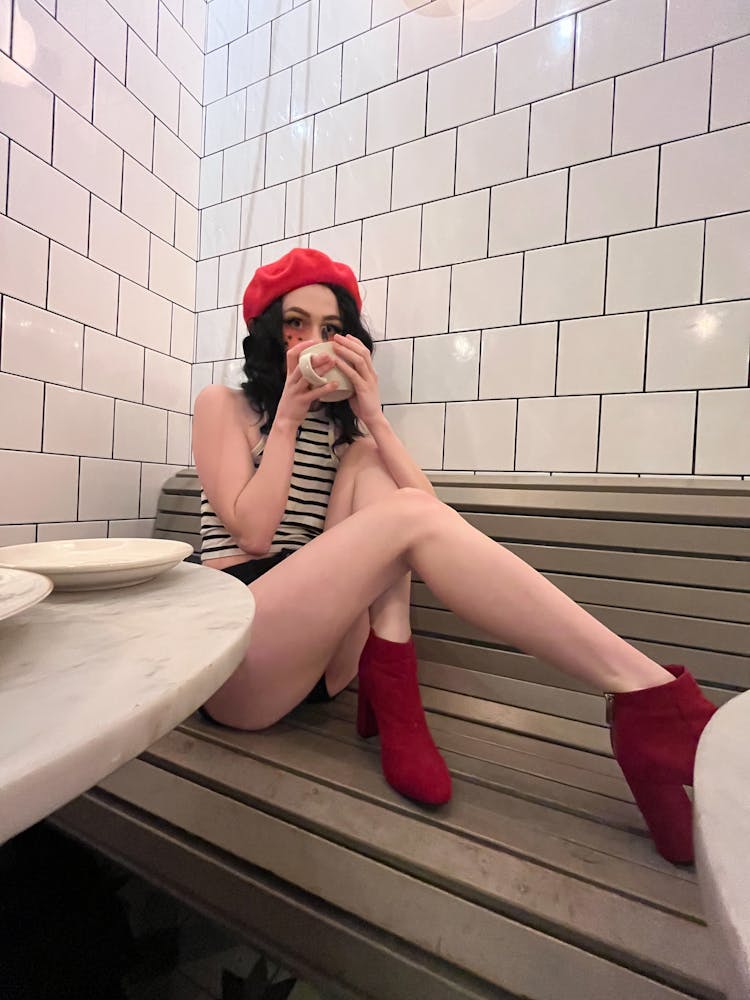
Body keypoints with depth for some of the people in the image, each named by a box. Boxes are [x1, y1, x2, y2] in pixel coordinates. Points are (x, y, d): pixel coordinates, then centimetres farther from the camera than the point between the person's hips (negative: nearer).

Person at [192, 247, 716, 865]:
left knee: (369, 466, -14)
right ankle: (650, 698, -26)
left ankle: (391, 698, -21)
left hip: (320, 655, 4)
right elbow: (253, 532, -11)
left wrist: (371, 413, -9)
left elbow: (428, 507, -3)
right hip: (234, 647, -3)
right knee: (404, 514, -26)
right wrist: (289, 412, -9)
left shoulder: (343, 427, 15)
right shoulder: (225, 405, 7)